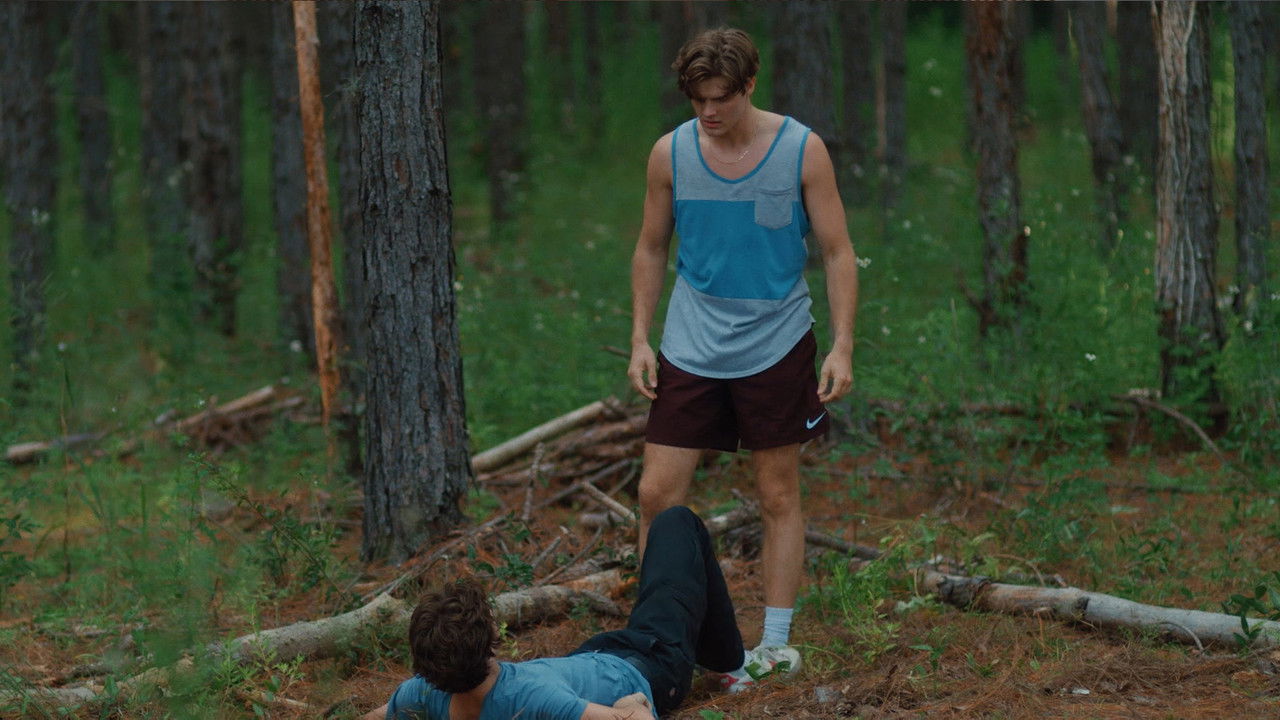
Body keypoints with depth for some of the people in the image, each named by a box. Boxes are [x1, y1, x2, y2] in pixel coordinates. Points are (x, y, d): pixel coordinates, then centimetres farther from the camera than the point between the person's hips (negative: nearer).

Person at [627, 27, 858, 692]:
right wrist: (640, 339, 5)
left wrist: (842, 345, -10)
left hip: (775, 346, -2)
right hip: (691, 350, 2)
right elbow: (651, 249, 11)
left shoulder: (801, 151, -6)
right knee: (658, 494, -3)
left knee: (779, 497, 5)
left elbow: (837, 252, -2)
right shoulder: (671, 152, 0)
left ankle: (775, 644, 12)